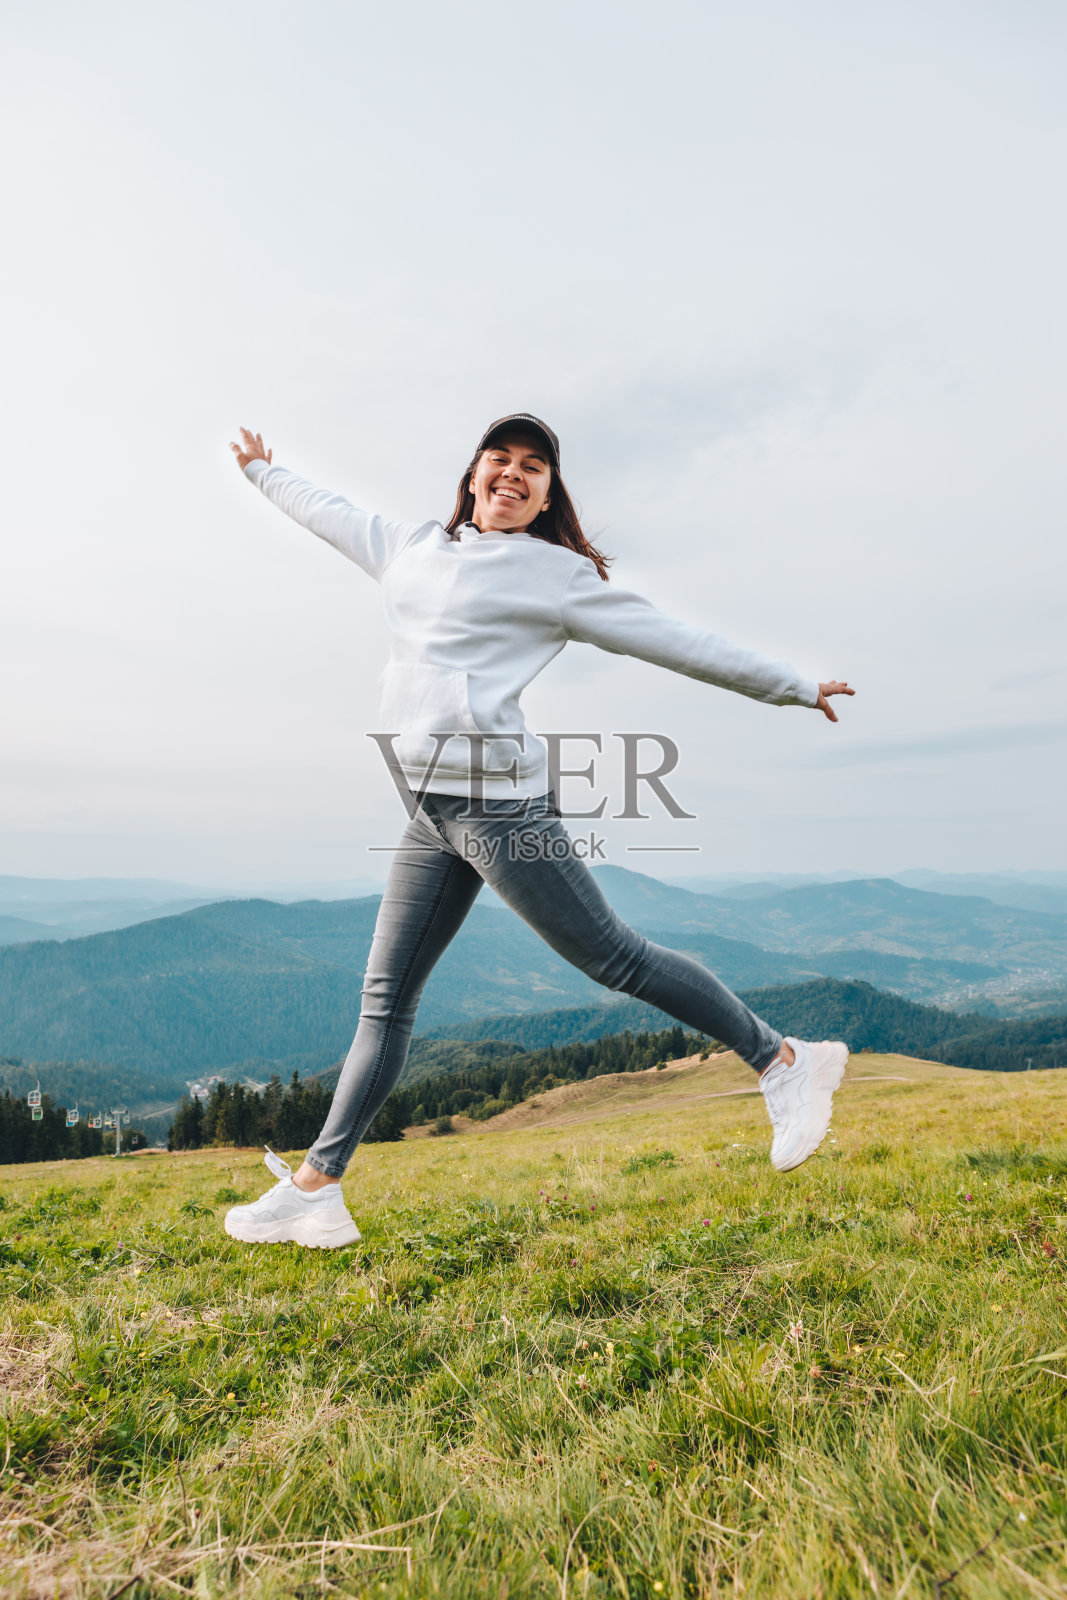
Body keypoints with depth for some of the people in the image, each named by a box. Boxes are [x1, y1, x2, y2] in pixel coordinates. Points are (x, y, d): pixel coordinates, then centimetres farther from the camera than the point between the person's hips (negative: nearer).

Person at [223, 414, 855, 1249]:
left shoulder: (560, 574, 1)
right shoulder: (414, 547, 21)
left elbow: (675, 641, 3)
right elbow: (333, 516, 40)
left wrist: (792, 686, 5)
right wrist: (266, 472, 57)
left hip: (496, 801, -6)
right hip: (430, 811, 7)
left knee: (613, 956, -3)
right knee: (386, 998, 8)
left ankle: (785, 1063, 15)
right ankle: (316, 1189, 19)